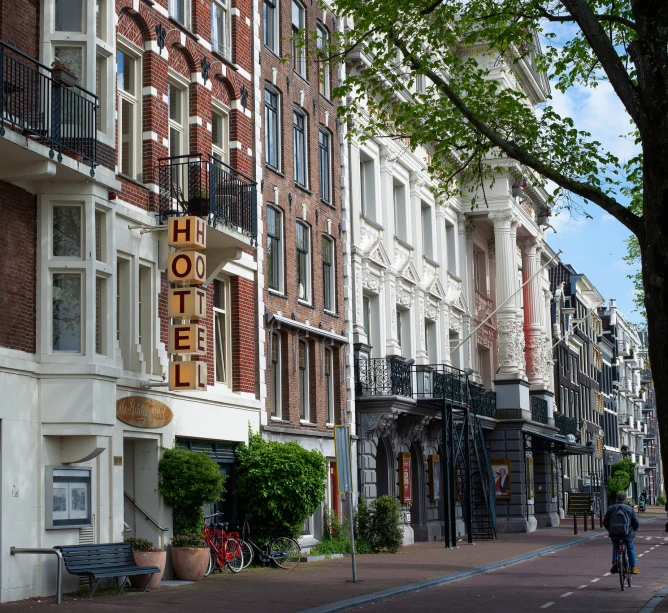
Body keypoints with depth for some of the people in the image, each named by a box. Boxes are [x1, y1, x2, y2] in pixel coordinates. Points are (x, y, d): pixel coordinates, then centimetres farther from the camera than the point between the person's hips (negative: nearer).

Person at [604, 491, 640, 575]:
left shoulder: (611, 508, 1)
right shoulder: (629, 509, -3)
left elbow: (605, 522, 4)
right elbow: (636, 524, -1)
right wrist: (633, 530, 19)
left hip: (614, 534, 1)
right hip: (627, 534, -1)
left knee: (615, 549, 23)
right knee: (630, 549, 18)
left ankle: (615, 562, -1)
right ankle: (633, 567, 16)